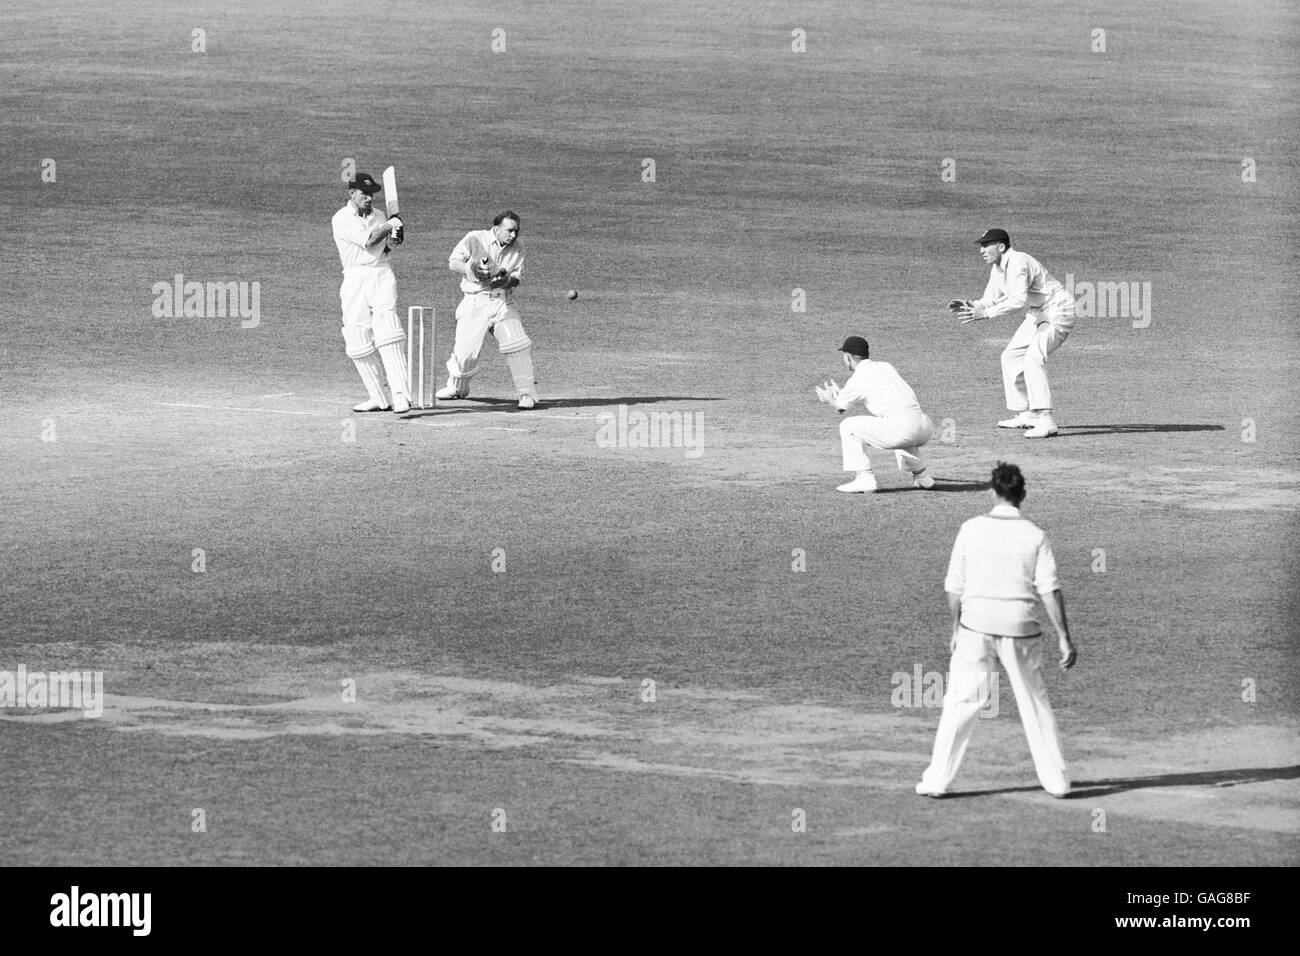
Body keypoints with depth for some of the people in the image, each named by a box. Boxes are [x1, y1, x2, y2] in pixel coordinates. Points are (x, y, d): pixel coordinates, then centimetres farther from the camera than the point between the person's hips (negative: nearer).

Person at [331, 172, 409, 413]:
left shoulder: (380, 216, 13)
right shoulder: (342, 219, -3)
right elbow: (368, 241, -14)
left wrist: (393, 242, -1)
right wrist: (390, 226, -3)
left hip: (381, 276, 1)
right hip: (355, 281, -1)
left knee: (387, 334, -16)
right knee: (359, 343, -1)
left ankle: (401, 395, -24)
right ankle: (378, 399, 11)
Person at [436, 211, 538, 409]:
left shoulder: (517, 247, 5)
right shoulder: (475, 239, -5)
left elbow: (516, 278, 4)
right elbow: (452, 263, -6)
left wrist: (507, 279, -20)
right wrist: (472, 269, -26)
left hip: (502, 302, 2)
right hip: (475, 302, -2)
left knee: (519, 345, -15)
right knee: (465, 350, -7)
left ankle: (527, 393, -6)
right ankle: (456, 387, 22)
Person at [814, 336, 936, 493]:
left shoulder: (857, 380, 3)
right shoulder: (885, 367, 22)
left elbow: (839, 408, 20)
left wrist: (828, 399, 45)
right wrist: (839, 393, 49)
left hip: (900, 430, -7)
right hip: (925, 429, 7)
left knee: (848, 426, 8)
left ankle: (864, 478, 2)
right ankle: (921, 476, 35)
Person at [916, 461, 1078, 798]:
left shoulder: (971, 530, -1)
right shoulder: (1034, 535, -2)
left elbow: (954, 586, 3)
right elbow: (1050, 590, -7)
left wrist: (956, 628, 15)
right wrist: (1063, 637, -5)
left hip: (976, 624, 0)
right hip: (1019, 629, 0)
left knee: (960, 704, 3)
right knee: (1035, 704, 13)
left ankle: (936, 780, -1)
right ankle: (1055, 780, 17)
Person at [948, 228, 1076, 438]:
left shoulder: (1017, 264, -26)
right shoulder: (998, 268, 6)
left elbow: (1018, 301, -39)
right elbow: (991, 301, 12)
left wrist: (984, 313, -42)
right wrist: (971, 305, -8)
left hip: (1057, 313, -11)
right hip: (1036, 316, 11)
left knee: (1034, 357, -28)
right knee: (1011, 356, 17)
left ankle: (1045, 420, -33)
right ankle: (1026, 414, 27)